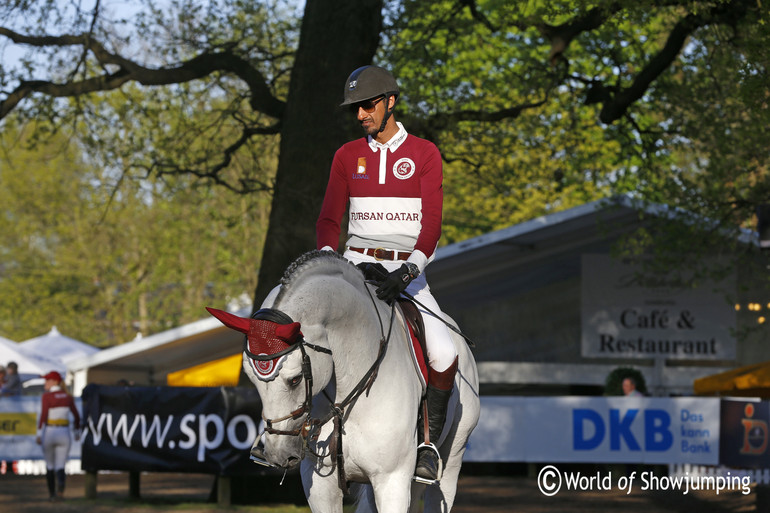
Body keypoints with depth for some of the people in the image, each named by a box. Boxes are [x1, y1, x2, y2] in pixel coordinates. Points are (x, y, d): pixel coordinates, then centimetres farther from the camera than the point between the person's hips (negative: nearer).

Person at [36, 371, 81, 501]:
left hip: (49, 433, -2)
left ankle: (52, 493, 24)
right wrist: (77, 431, 22)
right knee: (60, 467, 0)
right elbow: (76, 416, 8)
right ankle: (61, 489, -28)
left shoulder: (47, 396, -9)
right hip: (64, 434, 2)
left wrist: (39, 435, -13)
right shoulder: (67, 396, 5)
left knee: (50, 465, 17)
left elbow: (43, 416, -16)